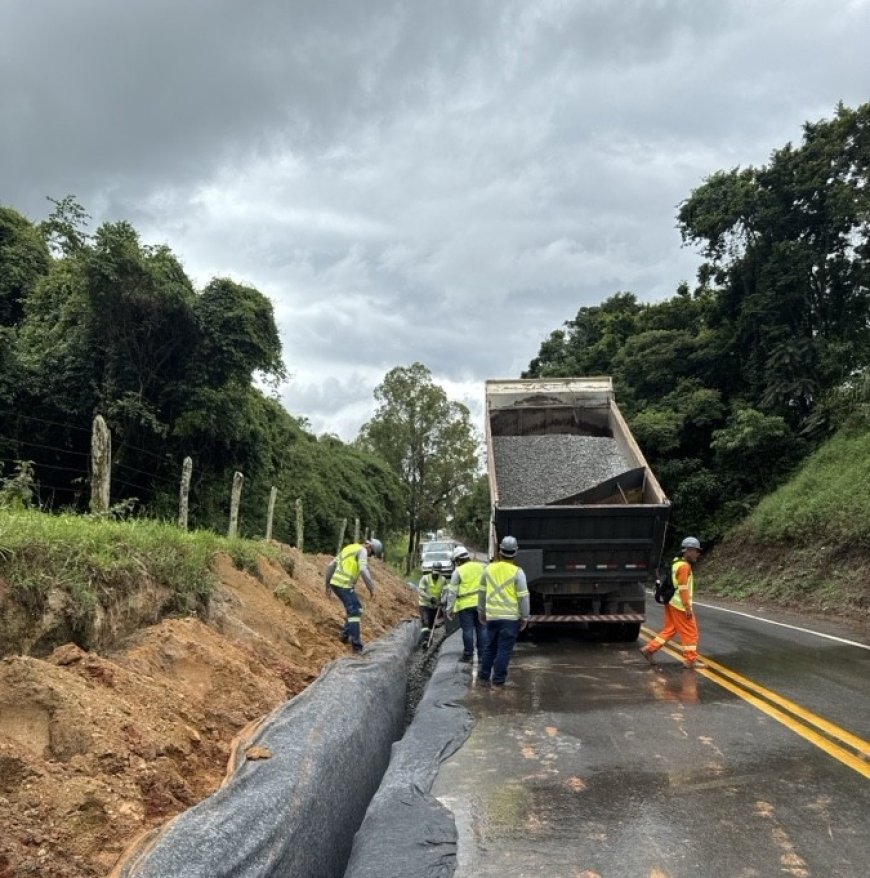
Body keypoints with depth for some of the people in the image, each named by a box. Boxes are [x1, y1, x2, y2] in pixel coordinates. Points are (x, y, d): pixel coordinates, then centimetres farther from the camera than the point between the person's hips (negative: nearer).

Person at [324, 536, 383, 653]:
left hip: (335, 583, 9)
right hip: (344, 585, -9)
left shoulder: (348, 548, 24)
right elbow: (363, 570, -19)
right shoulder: (362, 550, -2)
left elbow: (331, 565, 22)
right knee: (354, 612, -6)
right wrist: (371, 588, -13)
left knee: (356, 608, 20)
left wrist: (327, 583, 25)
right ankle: (357, 646, -10)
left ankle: (345, 635, 21)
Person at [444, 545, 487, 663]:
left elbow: (452, 592, -5)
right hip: (480, 603, 4)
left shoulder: (458, 571, -5)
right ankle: (482, 655, 12)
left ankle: (468, 654, 9)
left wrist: (449, 609, -2)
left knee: (468, 630, 4)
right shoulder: (480, 567, 8)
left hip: (465, 604, -4)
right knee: (481, 629, 9)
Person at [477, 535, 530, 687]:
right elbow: (523, 597, -8)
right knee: (504, 649, 4)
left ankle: (483, 676, 21)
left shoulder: (489, 569, 3)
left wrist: (481, 612, 21)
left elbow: (482, 593, 10)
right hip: (510, 617, -4)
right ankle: (498, 680, 8)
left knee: (490, 646, 17)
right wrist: (525, 617, 2)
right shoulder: (517, 572, -9)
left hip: (492, 616, 4)